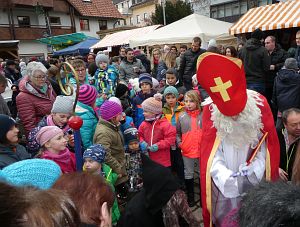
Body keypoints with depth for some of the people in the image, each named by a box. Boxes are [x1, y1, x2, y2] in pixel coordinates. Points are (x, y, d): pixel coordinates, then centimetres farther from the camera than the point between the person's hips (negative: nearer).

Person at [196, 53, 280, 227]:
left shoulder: (259, 104, -11)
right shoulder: (210, 111, -13)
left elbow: (268, 145, -3)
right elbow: (211, 150, -11)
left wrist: (255, 168, -15)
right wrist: (225, 175, -23)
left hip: (254, 183, 1)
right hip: (223, 183, 0)